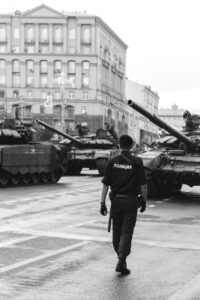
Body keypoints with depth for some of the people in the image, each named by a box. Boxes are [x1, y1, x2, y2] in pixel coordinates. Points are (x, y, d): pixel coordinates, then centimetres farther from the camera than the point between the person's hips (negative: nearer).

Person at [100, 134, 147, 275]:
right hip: (131, 200, -2)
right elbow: (143, 184, -5)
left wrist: (103, 203, 2)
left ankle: (121, 257, 27)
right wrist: (144, 200, 7)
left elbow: (105, 184, -2)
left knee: (117, 231, 15)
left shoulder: (112, 161, 0)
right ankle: (122, 261, -11)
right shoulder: (137, 162, -5)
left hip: (116, 200, 2)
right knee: (127, 232, 0)